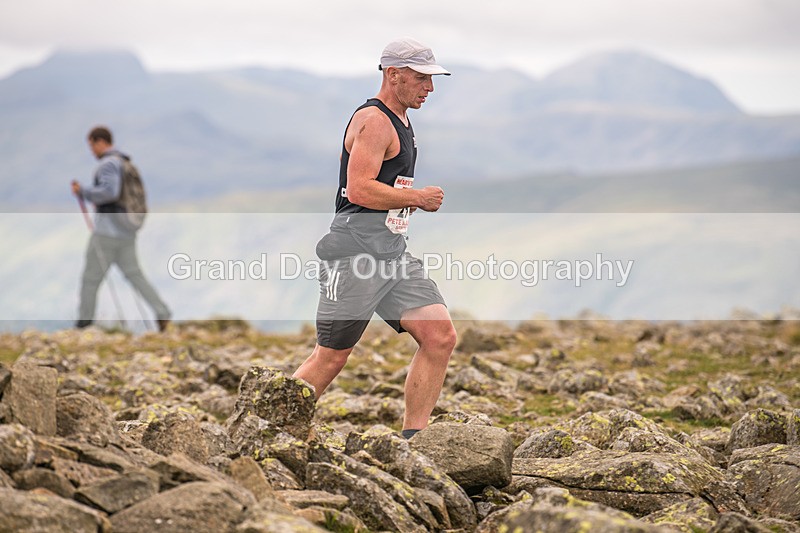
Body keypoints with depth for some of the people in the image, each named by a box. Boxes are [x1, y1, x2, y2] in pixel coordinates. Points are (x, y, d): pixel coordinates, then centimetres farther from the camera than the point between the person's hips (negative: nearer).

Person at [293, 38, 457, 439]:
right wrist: (419, 198, -12)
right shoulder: (374, 121, -11)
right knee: (331, 358, -4)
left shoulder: (399, 121, 21)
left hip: (392, 253, 9)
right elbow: (359, 190, -21)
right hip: (355, 252, -9)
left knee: (440, 337, -5)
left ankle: (411, 441, -1)